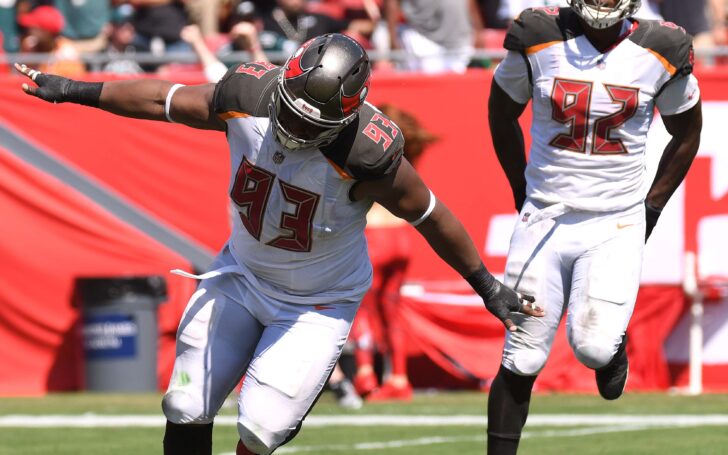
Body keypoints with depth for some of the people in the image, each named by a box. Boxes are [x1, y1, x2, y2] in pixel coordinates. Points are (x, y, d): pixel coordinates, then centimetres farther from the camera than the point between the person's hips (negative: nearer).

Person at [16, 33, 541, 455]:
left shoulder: (367, 155, -32)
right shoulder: (247, 96, -21)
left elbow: (432, 218, -17)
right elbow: (166, 100, -2)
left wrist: (489, 287, -6)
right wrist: (76, 91, 7)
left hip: (318, 303, -4)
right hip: (242, 273, 5)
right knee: (187, 412, 4)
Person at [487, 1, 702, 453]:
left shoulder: (661, 51, -6)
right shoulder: (540, 39, -7)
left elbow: (686, 134, 11)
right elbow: (502, 112, 11)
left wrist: (651, 209, 8)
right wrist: (524, 192, 11)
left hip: (617, 226, -1)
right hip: (545, 220, 1)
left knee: (593, 346, -17)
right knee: (522, 362, -1)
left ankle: (614, 346, 19)